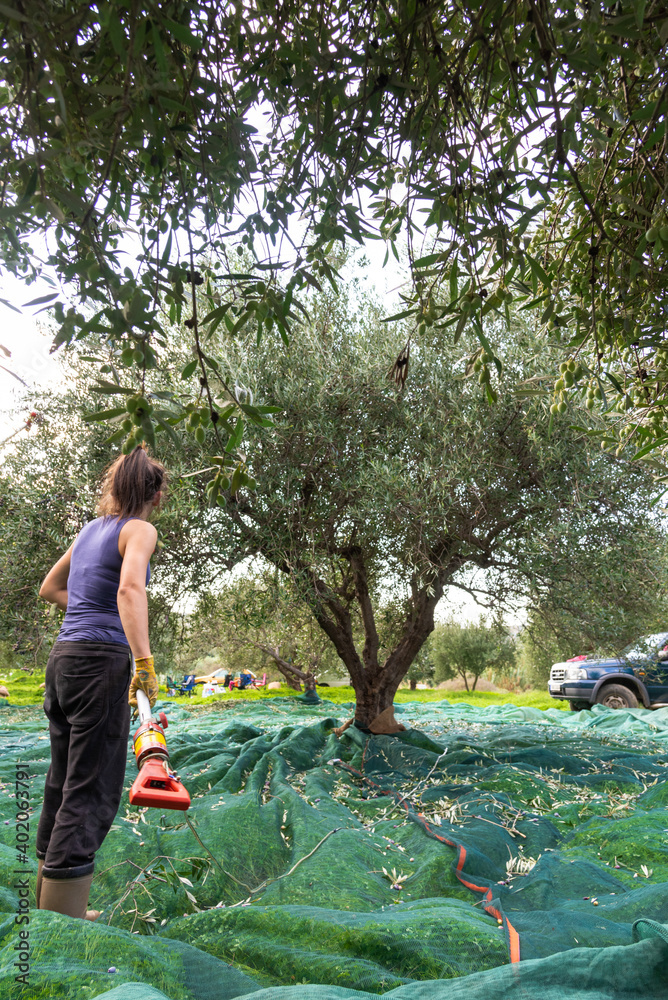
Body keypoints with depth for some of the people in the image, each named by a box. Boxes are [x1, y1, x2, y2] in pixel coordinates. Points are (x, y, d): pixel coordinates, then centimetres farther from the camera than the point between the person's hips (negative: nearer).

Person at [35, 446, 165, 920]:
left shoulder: (91, 528, 16)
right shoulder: (140, 530, -7)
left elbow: (49, 588, 27)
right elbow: (130, 587, -26)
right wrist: (145, 662, -31)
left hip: (63, 658, 8)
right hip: (101, 662, -8)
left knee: (63, 785, 17)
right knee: (93, 792, -2)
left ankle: (52, 910, 31)